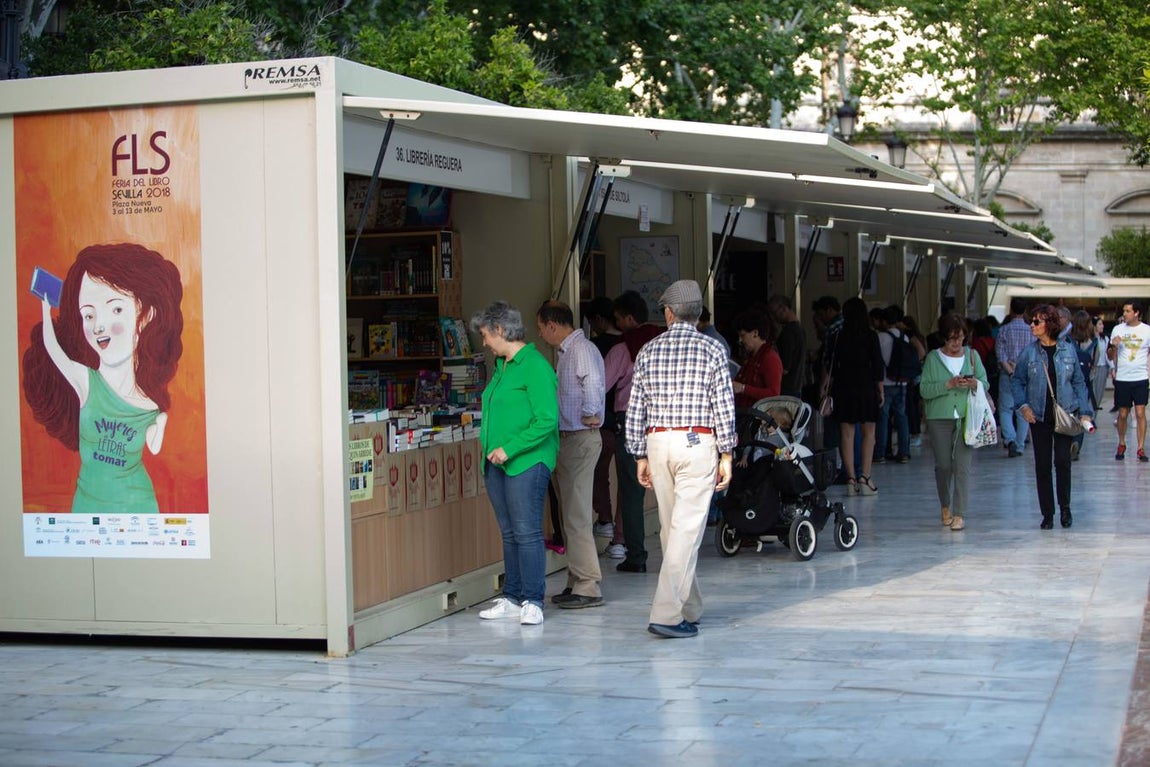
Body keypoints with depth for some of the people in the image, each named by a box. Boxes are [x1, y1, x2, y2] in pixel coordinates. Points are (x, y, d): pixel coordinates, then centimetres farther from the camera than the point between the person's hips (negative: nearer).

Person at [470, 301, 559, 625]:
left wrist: (510, 449, -18)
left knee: (527, 533, -7)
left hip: (526, 462, -9)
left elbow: (547, 420, -18)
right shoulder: (501, 366, 17)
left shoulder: (535, 367, -12)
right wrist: (489, 445, 14)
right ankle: (512, 598, 17)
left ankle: (533, 601, -2)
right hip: (497, 463, 9)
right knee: (509, 534, 12)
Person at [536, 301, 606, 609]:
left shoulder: (582, 349, -15)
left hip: (580, 440, -10)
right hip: (566, 439, 10)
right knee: (571, 515, 13)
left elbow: (594, 382, -31)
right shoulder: (566, 352, 17)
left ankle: (588, 587, -6)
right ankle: (577, 583, 19)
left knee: (577, 516, -9)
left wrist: (590, 415, -22)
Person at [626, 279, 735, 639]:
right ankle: (667, 613, -14)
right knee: (687, 529, -6)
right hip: (697, 443, -4)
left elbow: (635, 409, 7)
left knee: (671, 527, 14)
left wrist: (640, 456, 13)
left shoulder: (648, 351, 6)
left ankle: (689, 607, 25)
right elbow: (724, 406, -6)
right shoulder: (712, 349, -3)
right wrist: (726, 454, 0)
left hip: (658, 443, 4)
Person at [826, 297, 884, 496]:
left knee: (846, 433, 4)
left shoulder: (839, 336, 0)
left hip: (843, 388, 1)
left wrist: (830, 388, 9)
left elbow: (832, 366, 1)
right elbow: (877, 365, -4)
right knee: (868, 432, 7)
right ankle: (864, 477, -1)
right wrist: (880, 390, 3)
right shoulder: (871, 336, -4)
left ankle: (851, 479, 0)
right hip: (866, 388, -1)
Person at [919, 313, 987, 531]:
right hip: (939, 418, 0)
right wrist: (949, 385, -18)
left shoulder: (972, 355, 9)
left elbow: (985, 384, 8)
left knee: (962, 466, -8)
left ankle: (959, 514, -6)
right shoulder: (933, 358, 3)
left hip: (966, 418, 0)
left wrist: (974, 383, -14)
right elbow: (925, 390, -6)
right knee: (943, 465, 6)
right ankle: (945, 506, 29)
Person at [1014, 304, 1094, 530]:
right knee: (1042, 465, 3)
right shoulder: (1028, 352, -1)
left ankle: (1065, 508, 14)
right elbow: (1017, 381, 6)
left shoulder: (1068, 350, 0)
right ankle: (1047, 514, 12)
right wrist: (1023, 405, -9)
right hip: (1039, 416, 1)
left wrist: (1085, 412, 1)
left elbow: (1079, 382, 6)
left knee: (1063, 461, -5)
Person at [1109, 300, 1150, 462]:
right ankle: (1121, 445, 23)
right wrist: (1113, 346, -12)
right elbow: (1111, 356, 9)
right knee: (1123, 414, 7)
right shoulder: (1118, 329, 4)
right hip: (1122, 378, 2)